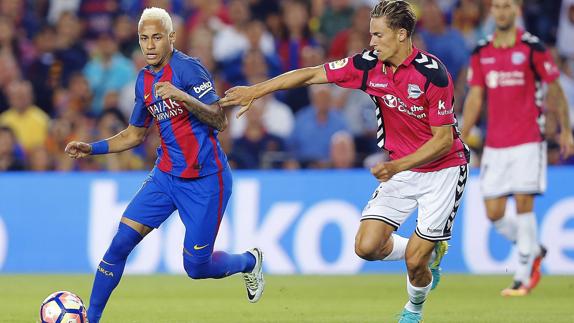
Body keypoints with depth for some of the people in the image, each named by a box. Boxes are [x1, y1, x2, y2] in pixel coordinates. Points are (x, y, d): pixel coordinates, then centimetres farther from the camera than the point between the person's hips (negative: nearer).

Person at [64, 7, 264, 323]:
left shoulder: (188, 68, -16)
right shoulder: (144, 80, 7)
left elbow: (220, 121, -22)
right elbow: (135, 134, 20)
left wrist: (183, 96, -36)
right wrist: (92, 148, 8)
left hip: (205, 179, -6)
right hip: (166, 175, 6)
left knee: (196, 267, -2)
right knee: (120, 242, -7)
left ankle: (249, 261, 30)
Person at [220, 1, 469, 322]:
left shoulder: (433, 74, -24)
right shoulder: (368, 66, -7)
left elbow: (443, 140, -21)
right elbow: (313, 74, 1)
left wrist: (398, 166, -31)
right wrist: (254, 91, 0)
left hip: (442, 170, -6)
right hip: (401, 168, 6)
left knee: (415, 261, -7)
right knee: (367, 247, -6)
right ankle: (430, 253, 23)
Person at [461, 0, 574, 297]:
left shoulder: (532, 47, -4)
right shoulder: (481, 52, 8)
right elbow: (474, 98, 10)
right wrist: (460, 139, 3)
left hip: (527, 141, -4)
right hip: (494, 144, 4)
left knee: (523, 204, -10)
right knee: (493, 213, 0)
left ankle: (523, 277, -2)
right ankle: (534, 251, 26)